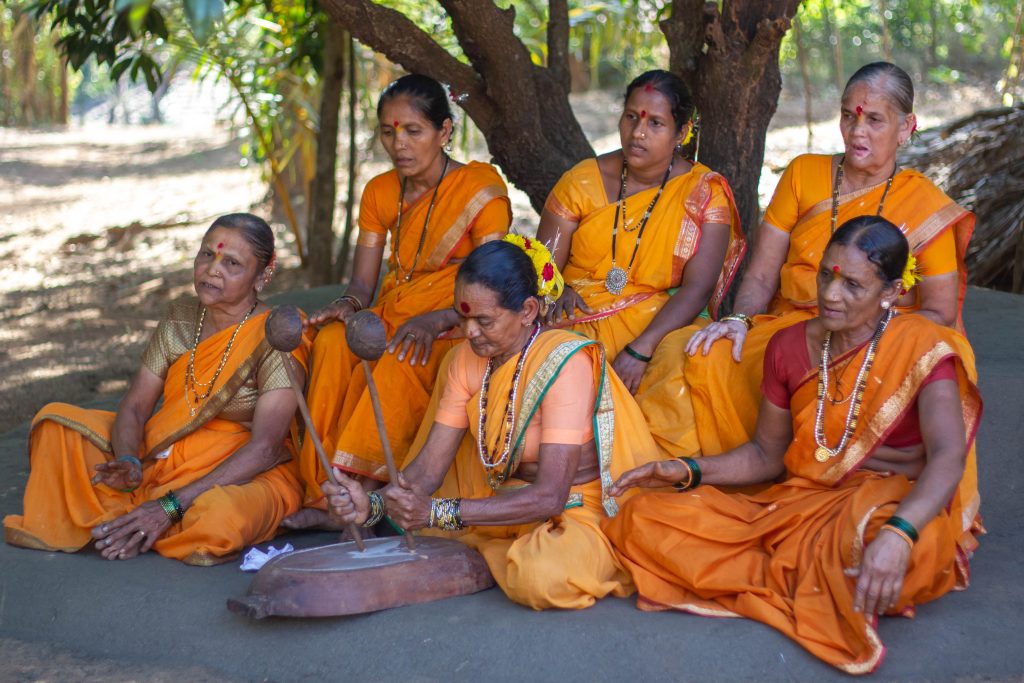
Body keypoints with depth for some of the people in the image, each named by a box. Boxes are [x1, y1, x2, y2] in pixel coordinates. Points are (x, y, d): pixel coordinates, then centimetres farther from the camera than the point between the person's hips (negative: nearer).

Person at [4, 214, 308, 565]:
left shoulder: (276, 340, -15)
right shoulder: (179, 321, 4)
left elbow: (265, 447, -23)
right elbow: (134, 406, 1)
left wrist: (171, 506, -28)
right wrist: (128, 464, -24)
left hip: (241, 477, -5)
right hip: (158, 459, 6)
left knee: (221, 514, -41)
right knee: (57, 419, -4)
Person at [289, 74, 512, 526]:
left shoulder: (480, 188, -5)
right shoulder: (380, 192, 13)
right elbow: (363, 281, 10)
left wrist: (435, 320, -29)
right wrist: (349, 304, -15)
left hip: (452, 333, -4)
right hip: (390, 319, 5)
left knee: (399, 360, -37)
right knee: (334, 340, -29)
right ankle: (324, 492, -32)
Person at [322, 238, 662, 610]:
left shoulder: (564, 363, -24)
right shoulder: (466, 360, -1)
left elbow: (550, 496, -29)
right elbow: (428, 467, -6)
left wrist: (438, 512, -34)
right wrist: (373, 505, -27)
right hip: (510, 503, 6)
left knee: (543, 576, -36)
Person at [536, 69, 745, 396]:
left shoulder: (705, 193, 1)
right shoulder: (582, 181, 6)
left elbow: (698, 288, -10)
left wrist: (640, 350, -24)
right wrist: (559, 292, -20)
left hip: (661, 325, 0)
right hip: (580, 324, 1)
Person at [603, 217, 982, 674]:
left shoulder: (921, 347, -10)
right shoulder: (790, 346, 7)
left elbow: (948, 457, -25)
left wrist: (898, 534, -45)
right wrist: (687, 472, -2)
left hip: (898, 510, -5)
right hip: (797, 505, 5)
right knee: (645, 518, -12)